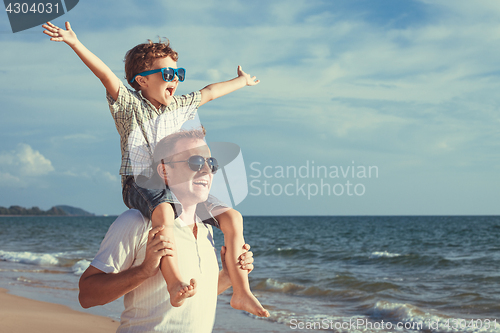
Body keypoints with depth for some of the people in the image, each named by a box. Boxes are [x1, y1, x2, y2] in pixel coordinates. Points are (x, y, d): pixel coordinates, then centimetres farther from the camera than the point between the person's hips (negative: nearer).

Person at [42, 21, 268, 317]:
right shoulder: (129, 104, -1)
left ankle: (241, 292, -5)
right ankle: (175, 283, -53)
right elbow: (106, 75, -15)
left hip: (176, 186, 7)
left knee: (232, 217, -7)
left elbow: (209, 93, 32)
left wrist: (242, 81, 47)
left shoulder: (178, 107, 17)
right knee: (164, 211, -42)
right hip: (140, 183, -6)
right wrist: (75, 43, -29)